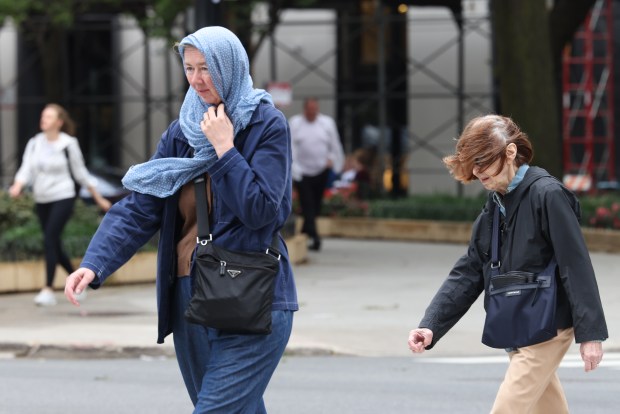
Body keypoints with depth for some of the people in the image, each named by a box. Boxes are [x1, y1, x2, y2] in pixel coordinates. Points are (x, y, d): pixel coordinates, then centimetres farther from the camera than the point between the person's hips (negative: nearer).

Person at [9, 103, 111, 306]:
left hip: (63, 198, -5)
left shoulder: (68, 144, -7)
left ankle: (49, 289, -17)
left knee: (49, 240, -17)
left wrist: (99, 198, 5)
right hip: (42, 200, 5)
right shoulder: (34, 143, 4)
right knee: (55, 245, 11)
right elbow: (26, 169, -5)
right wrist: (17, 187, -26)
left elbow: (80, 173, 1)